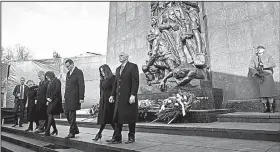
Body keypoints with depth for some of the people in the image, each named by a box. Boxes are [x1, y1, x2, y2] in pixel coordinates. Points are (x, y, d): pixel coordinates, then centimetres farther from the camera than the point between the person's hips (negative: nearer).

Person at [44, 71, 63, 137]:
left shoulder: (57, 81, -4)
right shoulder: (49, 83, 19)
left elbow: (57, 91, -13)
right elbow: (48, 92, 20)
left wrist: (51, 98, -12)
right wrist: (48, 98, 4)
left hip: (55, 100, -8)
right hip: (50, 101, 8)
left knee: (50, 114, -15)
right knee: (50, 115, 7)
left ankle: (47, 132, -15)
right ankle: (55, 130, 19)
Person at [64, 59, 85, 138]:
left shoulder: (78, 72, -8)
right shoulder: (68, 73, 17)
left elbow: (81, 85, -13)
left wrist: (81, 98, -17)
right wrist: (65, 96, 16)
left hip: (74, 97, -8)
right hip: (68, 97, 8)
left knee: (72, 115, -3)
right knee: (66, 113, 10)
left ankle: (72, 132, 9)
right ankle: (75, 129, 24)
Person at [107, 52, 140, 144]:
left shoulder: (133, 67, -4)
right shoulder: (118, 69, 19)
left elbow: (135, 82, -12)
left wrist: (133, 95, -19)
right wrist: (112, 95, 12)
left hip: (129, 97, -6)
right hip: (119, 97, 7)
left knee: (130, 118, 3)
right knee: (118, 117, 5)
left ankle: (131, 137, 16)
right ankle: (117, 138, 11)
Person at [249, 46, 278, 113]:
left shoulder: (268, 56, 8)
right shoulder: (254, 58, 12)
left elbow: (273, 64, -7)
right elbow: (251, 68, 2)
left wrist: (264, 65, -16)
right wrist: (256, 73, -14)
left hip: (268, 75, -1)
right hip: (259, 76, 1)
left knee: (269, 91, -4)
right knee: (262, 92, -1)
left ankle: (271, 107, 7)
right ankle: (265, 107, 9)